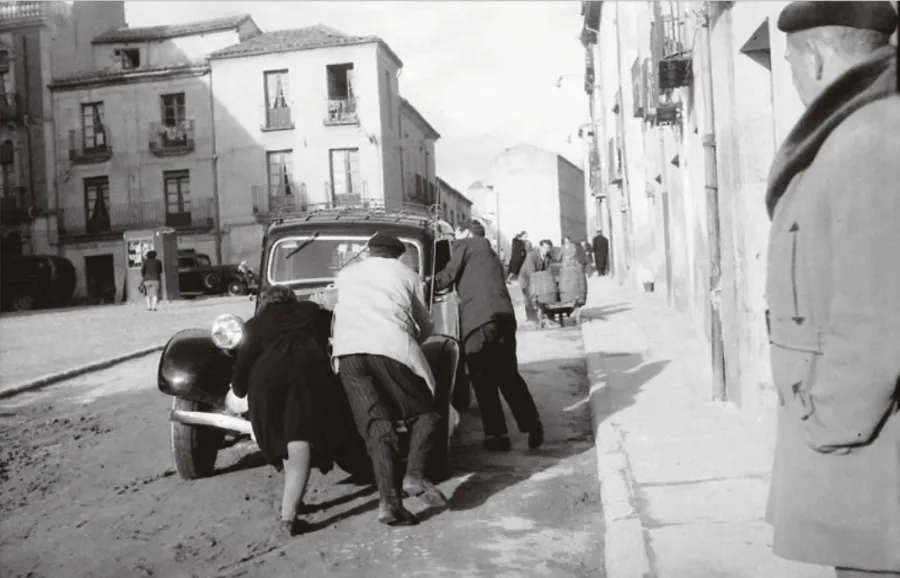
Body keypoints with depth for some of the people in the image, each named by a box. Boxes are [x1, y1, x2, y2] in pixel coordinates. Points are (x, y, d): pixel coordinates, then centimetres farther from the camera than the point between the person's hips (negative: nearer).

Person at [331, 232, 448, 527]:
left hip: (348, 350, 3)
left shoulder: (346, 274, 30)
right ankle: (415, 474, -8)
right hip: (391, 346, -2)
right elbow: (425, 326, 27)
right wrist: (411, 343, 46)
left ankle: (389, 500, -13)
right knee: (423, 412, 12)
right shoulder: (405, 274, 23)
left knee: (376, 422, 0)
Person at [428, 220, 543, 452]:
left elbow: (448, 276, 4)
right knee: (508, 374, 15)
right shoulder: (489, 252, 34)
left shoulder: (466, 244, 12)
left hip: (479, 317, -7)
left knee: (483, 378, 1)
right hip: (504, 315, 7)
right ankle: (532, 424, 6)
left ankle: (497, 435, 0)